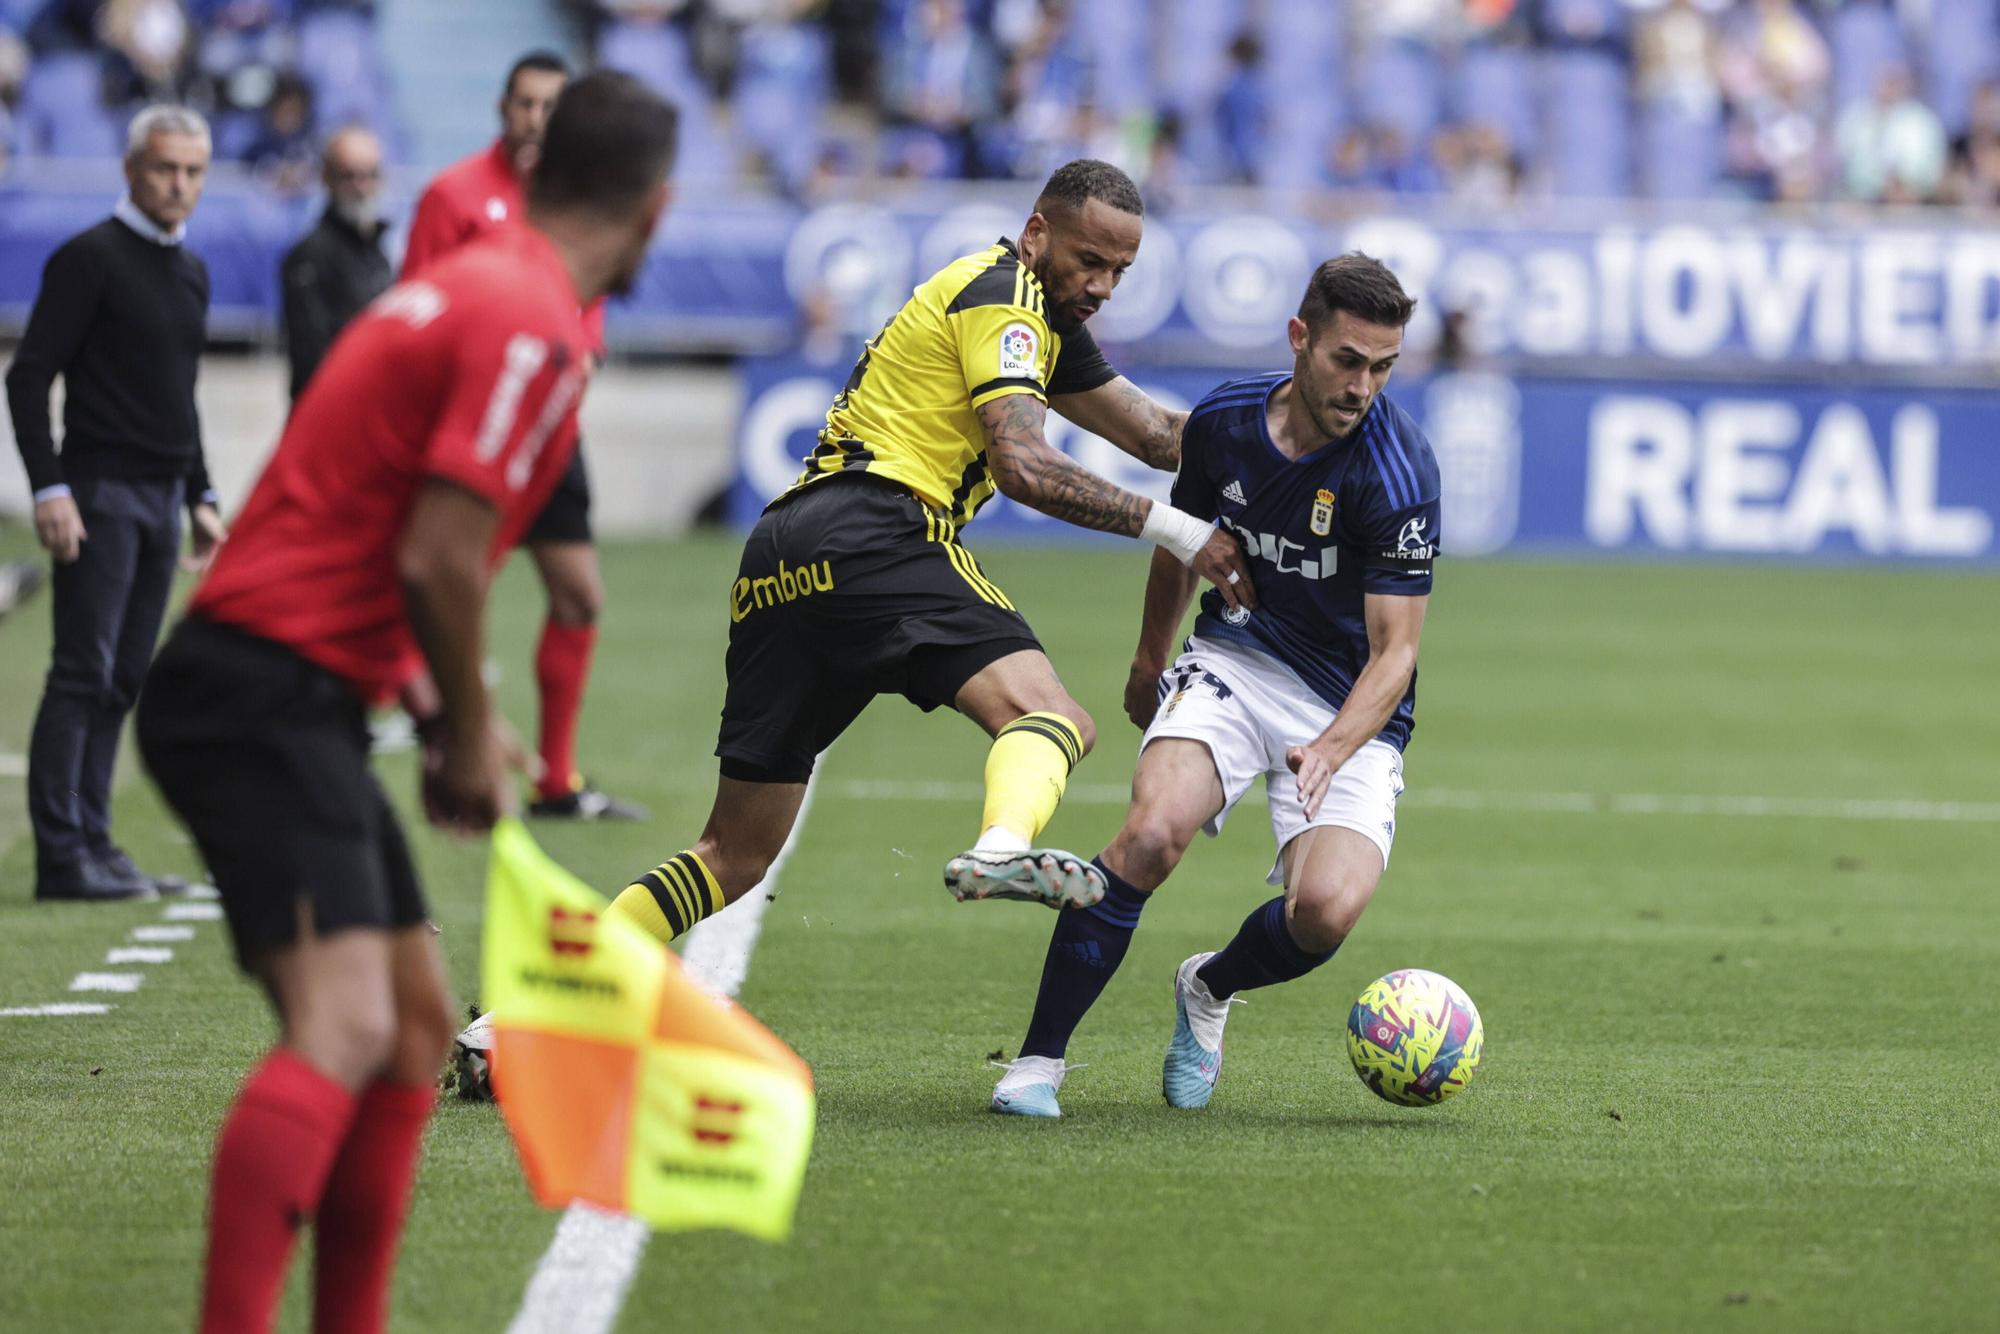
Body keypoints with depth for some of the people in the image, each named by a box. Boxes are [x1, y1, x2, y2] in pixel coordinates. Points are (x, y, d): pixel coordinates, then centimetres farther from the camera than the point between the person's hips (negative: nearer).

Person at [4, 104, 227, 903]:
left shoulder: (191, 272, 16)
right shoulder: (90, 259, -8)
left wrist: (200, 498, 21)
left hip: (161, 499, 8)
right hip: (100, 494, -8)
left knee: (122, 683, 8)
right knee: (83, 677, -9)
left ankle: (92, 845, 11)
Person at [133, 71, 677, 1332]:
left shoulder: (472, 285, 17)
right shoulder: (536, 330, -14)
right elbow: (437, 561, -20)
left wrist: (459, 719, 16)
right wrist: (470, 732, -6)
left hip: (291, 703, 10)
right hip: (267, 696, -10)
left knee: (418, 1023, 16)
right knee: (345, 1024, -23)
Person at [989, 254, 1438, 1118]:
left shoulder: (1397, 469, -21)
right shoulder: (1224, 422, -6)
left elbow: (1395, 649, -19)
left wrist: (1331, 750, -36)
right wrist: (1149, 661, 29)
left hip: (1351, 713, -2)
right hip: (1234, 662, 2)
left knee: (1327, 910, -25)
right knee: (1152, 831, -28)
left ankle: (1209, 990, 11)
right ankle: (1038, 1060, -15)